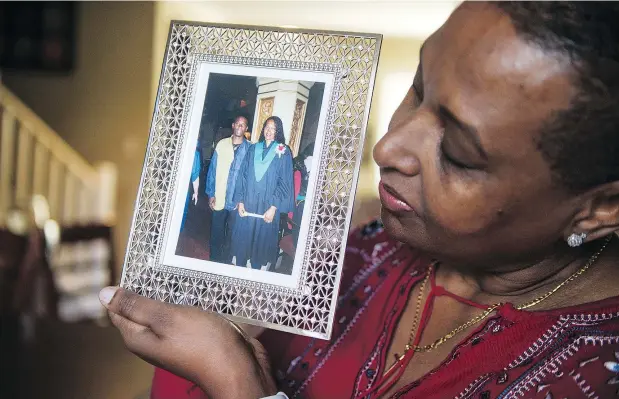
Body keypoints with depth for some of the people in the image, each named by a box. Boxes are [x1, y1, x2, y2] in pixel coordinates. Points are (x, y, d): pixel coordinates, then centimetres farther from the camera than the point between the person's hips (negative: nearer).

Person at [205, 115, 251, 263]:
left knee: (231, 233, 9)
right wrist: (211, 194, -1)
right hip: (219, 198, 1)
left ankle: (226, 260, 21)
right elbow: (212, 170, 3)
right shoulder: (222, 144, 1)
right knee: (216, 232, 9)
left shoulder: (250, 149, -2)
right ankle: (214, 260, 22)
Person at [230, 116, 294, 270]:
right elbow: (244, 176, 8)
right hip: (248, 204, 3)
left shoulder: (283, 152, -2)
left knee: (263, 239, 1)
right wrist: (240, 201, -1)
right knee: (243, 238, 5)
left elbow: (284, 182, -6)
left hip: (267, 206, -3)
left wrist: (273, 207, -12)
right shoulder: (254, 149, 8)